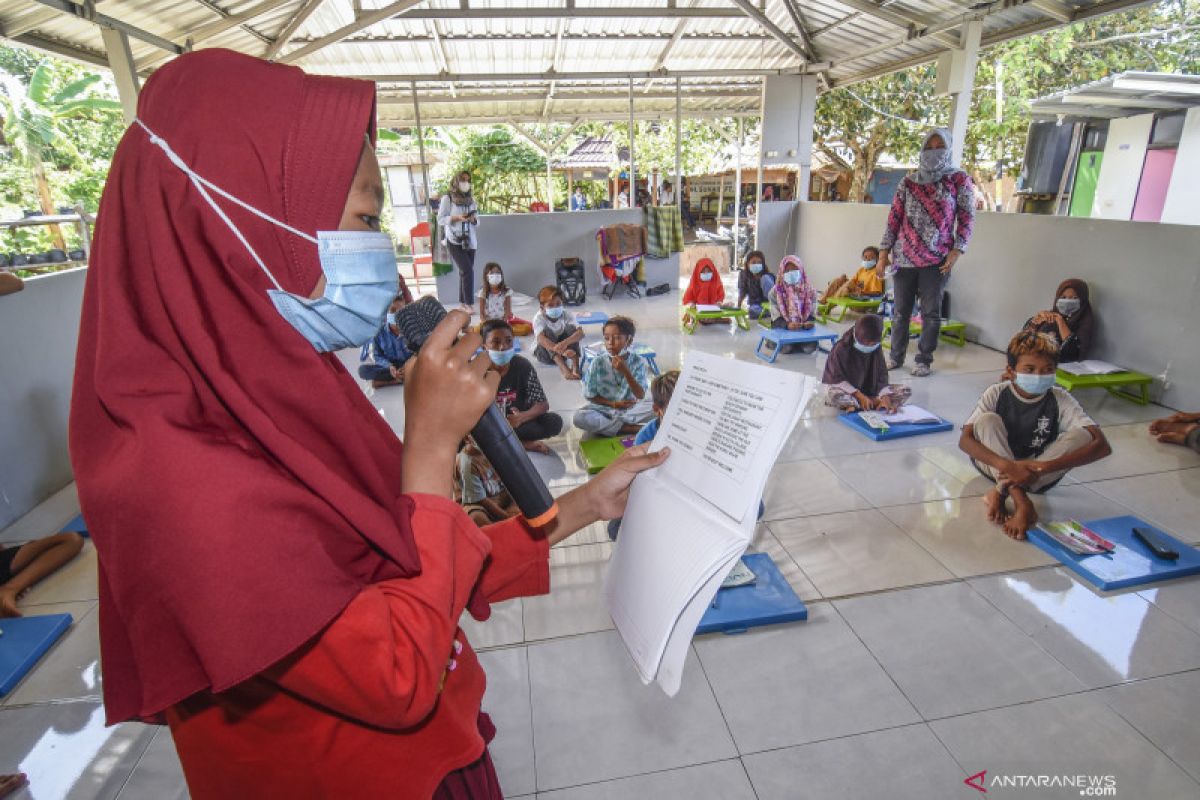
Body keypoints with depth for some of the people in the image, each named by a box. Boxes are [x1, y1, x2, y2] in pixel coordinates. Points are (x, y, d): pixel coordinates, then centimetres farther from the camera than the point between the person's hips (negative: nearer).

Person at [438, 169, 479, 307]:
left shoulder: (471, 198, 13)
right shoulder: (447, 198, -2)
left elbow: (477, 221, 15)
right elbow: (440, 219, -4)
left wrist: (473, 219, -7)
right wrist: (456, 217, -17)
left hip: (470, 241, 5)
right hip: (454, 241, -5)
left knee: (464, 272, 6)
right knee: (468, 271, -15)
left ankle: (463, 303, 12)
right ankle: (468, 303, -11)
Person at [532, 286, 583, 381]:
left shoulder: (567, 315, -14)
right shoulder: (539, 318, -20)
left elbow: (580, 333, -30)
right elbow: (541, 339, -38)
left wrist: (564, 343, -51)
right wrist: (562, 351, -55)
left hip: (565, 348, 2)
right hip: (546, 353, -2)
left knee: (571, 327, -22)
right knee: (547, 331, -30)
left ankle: (575, 365, -36)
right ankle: (564, 368, -47)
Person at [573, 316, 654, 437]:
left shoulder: (639, 362, -11)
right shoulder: (597, 363, -11)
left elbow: (641, 395, -18)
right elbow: (590, 396, -3)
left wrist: (625, 371, -29)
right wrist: (613, 404, -13)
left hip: (631, 409, 1)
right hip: (604, 409, 0)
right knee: (579, 417, -30)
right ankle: (631, 428, -22)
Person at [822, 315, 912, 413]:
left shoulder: (876, 349, -2)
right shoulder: (842, 349, -16)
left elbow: (882, 375, -1)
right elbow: (837, 379, -16)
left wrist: (885, 397, -19)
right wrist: (860, 396, -24)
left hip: (870, 390, 5)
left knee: (905, 391, -13)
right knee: (833, 394, -39)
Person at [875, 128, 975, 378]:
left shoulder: (959, 181, 3)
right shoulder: (909, 182, 8)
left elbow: (967, 219, 2)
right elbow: (894, 218, 7)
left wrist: (956, 252, -9)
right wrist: (883, 253, 2)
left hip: (937, 260, -2)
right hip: (904, 257, 2)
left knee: (931, 312, 2)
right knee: (901, 310, 7)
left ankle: (924, 360, 13)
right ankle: (896, 356, 20)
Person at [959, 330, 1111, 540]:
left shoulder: (1060, 400, -13)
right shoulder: (996, 393, -15)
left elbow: (1102, 445, -25)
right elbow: (964, 440, -24)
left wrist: (1042, 467, -38)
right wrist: (1007, 465, -41)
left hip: (1039, 473, 1)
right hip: (997, 465, -1)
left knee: (1081, 435, -23)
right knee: (987, 420, -27)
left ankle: (1000, 492, -27)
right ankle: (1021, 503, -35)